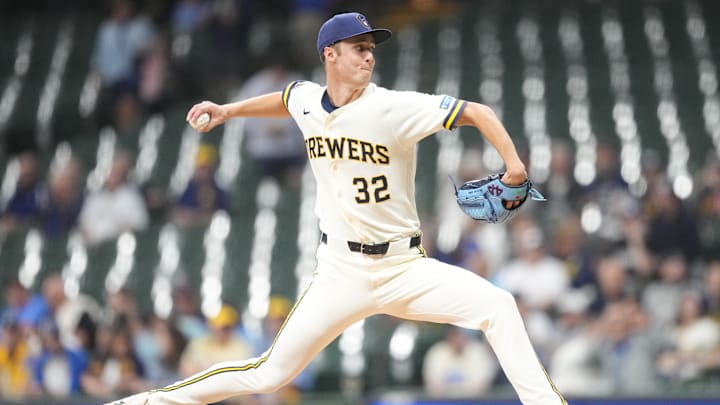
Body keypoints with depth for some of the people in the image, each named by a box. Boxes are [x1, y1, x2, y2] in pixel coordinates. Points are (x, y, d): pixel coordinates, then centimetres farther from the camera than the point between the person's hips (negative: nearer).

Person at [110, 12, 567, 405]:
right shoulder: (306, 99, 1)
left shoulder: (395, 108, -14)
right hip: (341, 273, 2)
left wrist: (513, 163, -30)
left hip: (404, 267, -1)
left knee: (496, 305, -24)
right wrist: (230, 110, 21)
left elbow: (477, 112, -16)